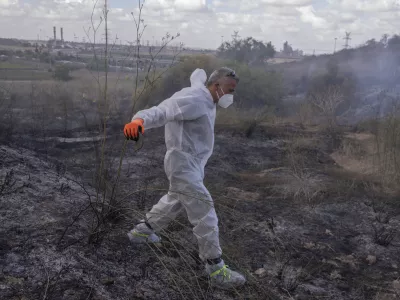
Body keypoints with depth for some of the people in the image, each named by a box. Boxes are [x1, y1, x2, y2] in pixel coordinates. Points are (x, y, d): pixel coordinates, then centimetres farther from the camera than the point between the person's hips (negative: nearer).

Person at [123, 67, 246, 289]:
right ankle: (217, 269, 2)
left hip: (191, 164, 12)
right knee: (204, 214, -7)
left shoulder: (207, 101, 9)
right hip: (184, 165, -11)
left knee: (175, 201, 30)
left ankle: (142, 231, 49)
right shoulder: (194, 99, -23)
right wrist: (140, 120, -53)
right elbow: (162, 111, -35)